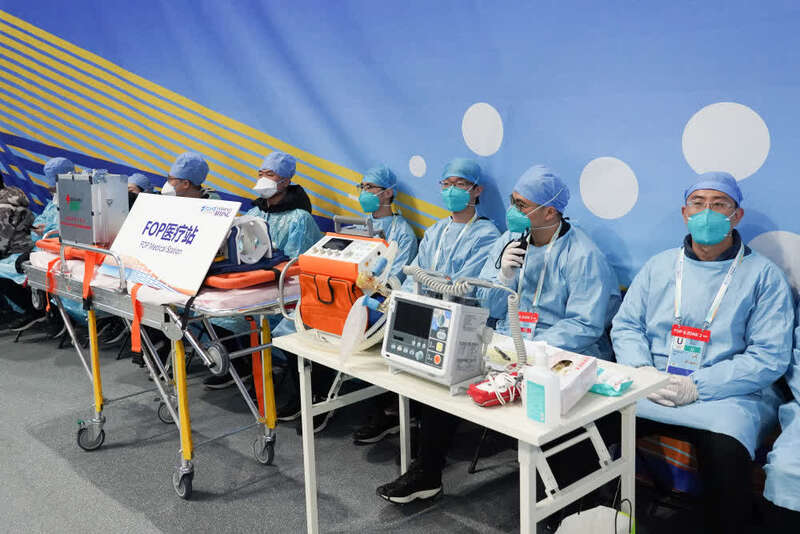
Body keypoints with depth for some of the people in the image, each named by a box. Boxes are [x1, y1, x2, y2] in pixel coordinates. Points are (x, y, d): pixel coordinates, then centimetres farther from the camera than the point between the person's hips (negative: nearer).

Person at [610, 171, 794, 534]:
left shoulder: (764, 275, 3)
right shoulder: (659, 266, 16)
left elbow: (769, 357, -5)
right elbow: (626, 326, 14)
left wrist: (697, 386, -15)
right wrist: (642, 371, -8)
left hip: (726, 395, -3)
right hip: (650, 389, 3)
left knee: (725, 450, -35)